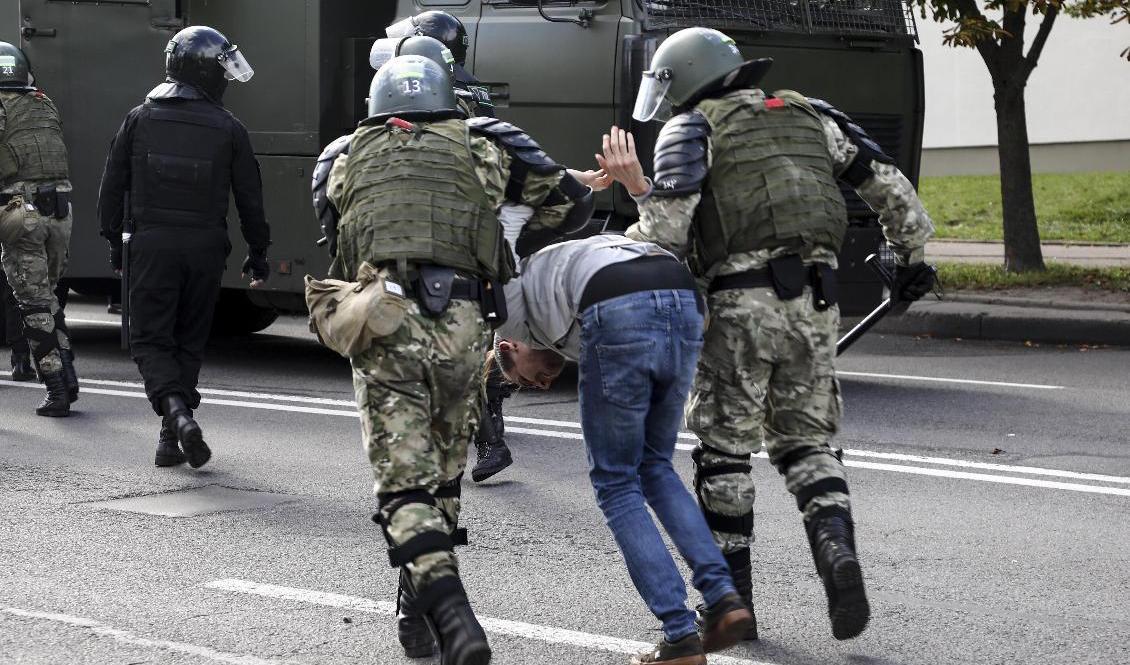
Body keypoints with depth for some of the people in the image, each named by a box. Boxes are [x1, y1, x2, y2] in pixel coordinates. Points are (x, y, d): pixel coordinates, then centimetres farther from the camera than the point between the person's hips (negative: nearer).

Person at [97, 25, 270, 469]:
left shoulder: (140, 119, 2)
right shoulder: (228, 129, 0)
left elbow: (112, 185, 4)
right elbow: (250, 199, 3)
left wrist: (114, 240, 14)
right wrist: (258, 253, 13)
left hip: (152, 244, -1)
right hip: (205, 247, 1)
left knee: (150, 340, 2)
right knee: (189, 341, 13)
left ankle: (177, 413, -24)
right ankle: (171, 440, 15)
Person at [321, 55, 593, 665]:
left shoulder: (353, 158, 21)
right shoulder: (478, 149, 18)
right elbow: (573, 203, 22)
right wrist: (512, 216, 39)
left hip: (382, 323, -1)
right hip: (459, 323, 1)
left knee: (403, 482, -3)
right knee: (440, 474, 18)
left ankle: (448, 611, -21)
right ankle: (419, 613, 23)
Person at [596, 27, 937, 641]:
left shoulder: (689, 131, 3)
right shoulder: (809, 117, 17)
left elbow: (669, 235, -8)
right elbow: (890, 186, 15)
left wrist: (637, 187, 9)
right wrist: (911, 253, 27)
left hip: (741, 303, -4)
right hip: (815, 304, 4)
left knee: (724, 450, 10)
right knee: (804, 442, 15)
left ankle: (733, 600, 12)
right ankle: (837, 551, -11)